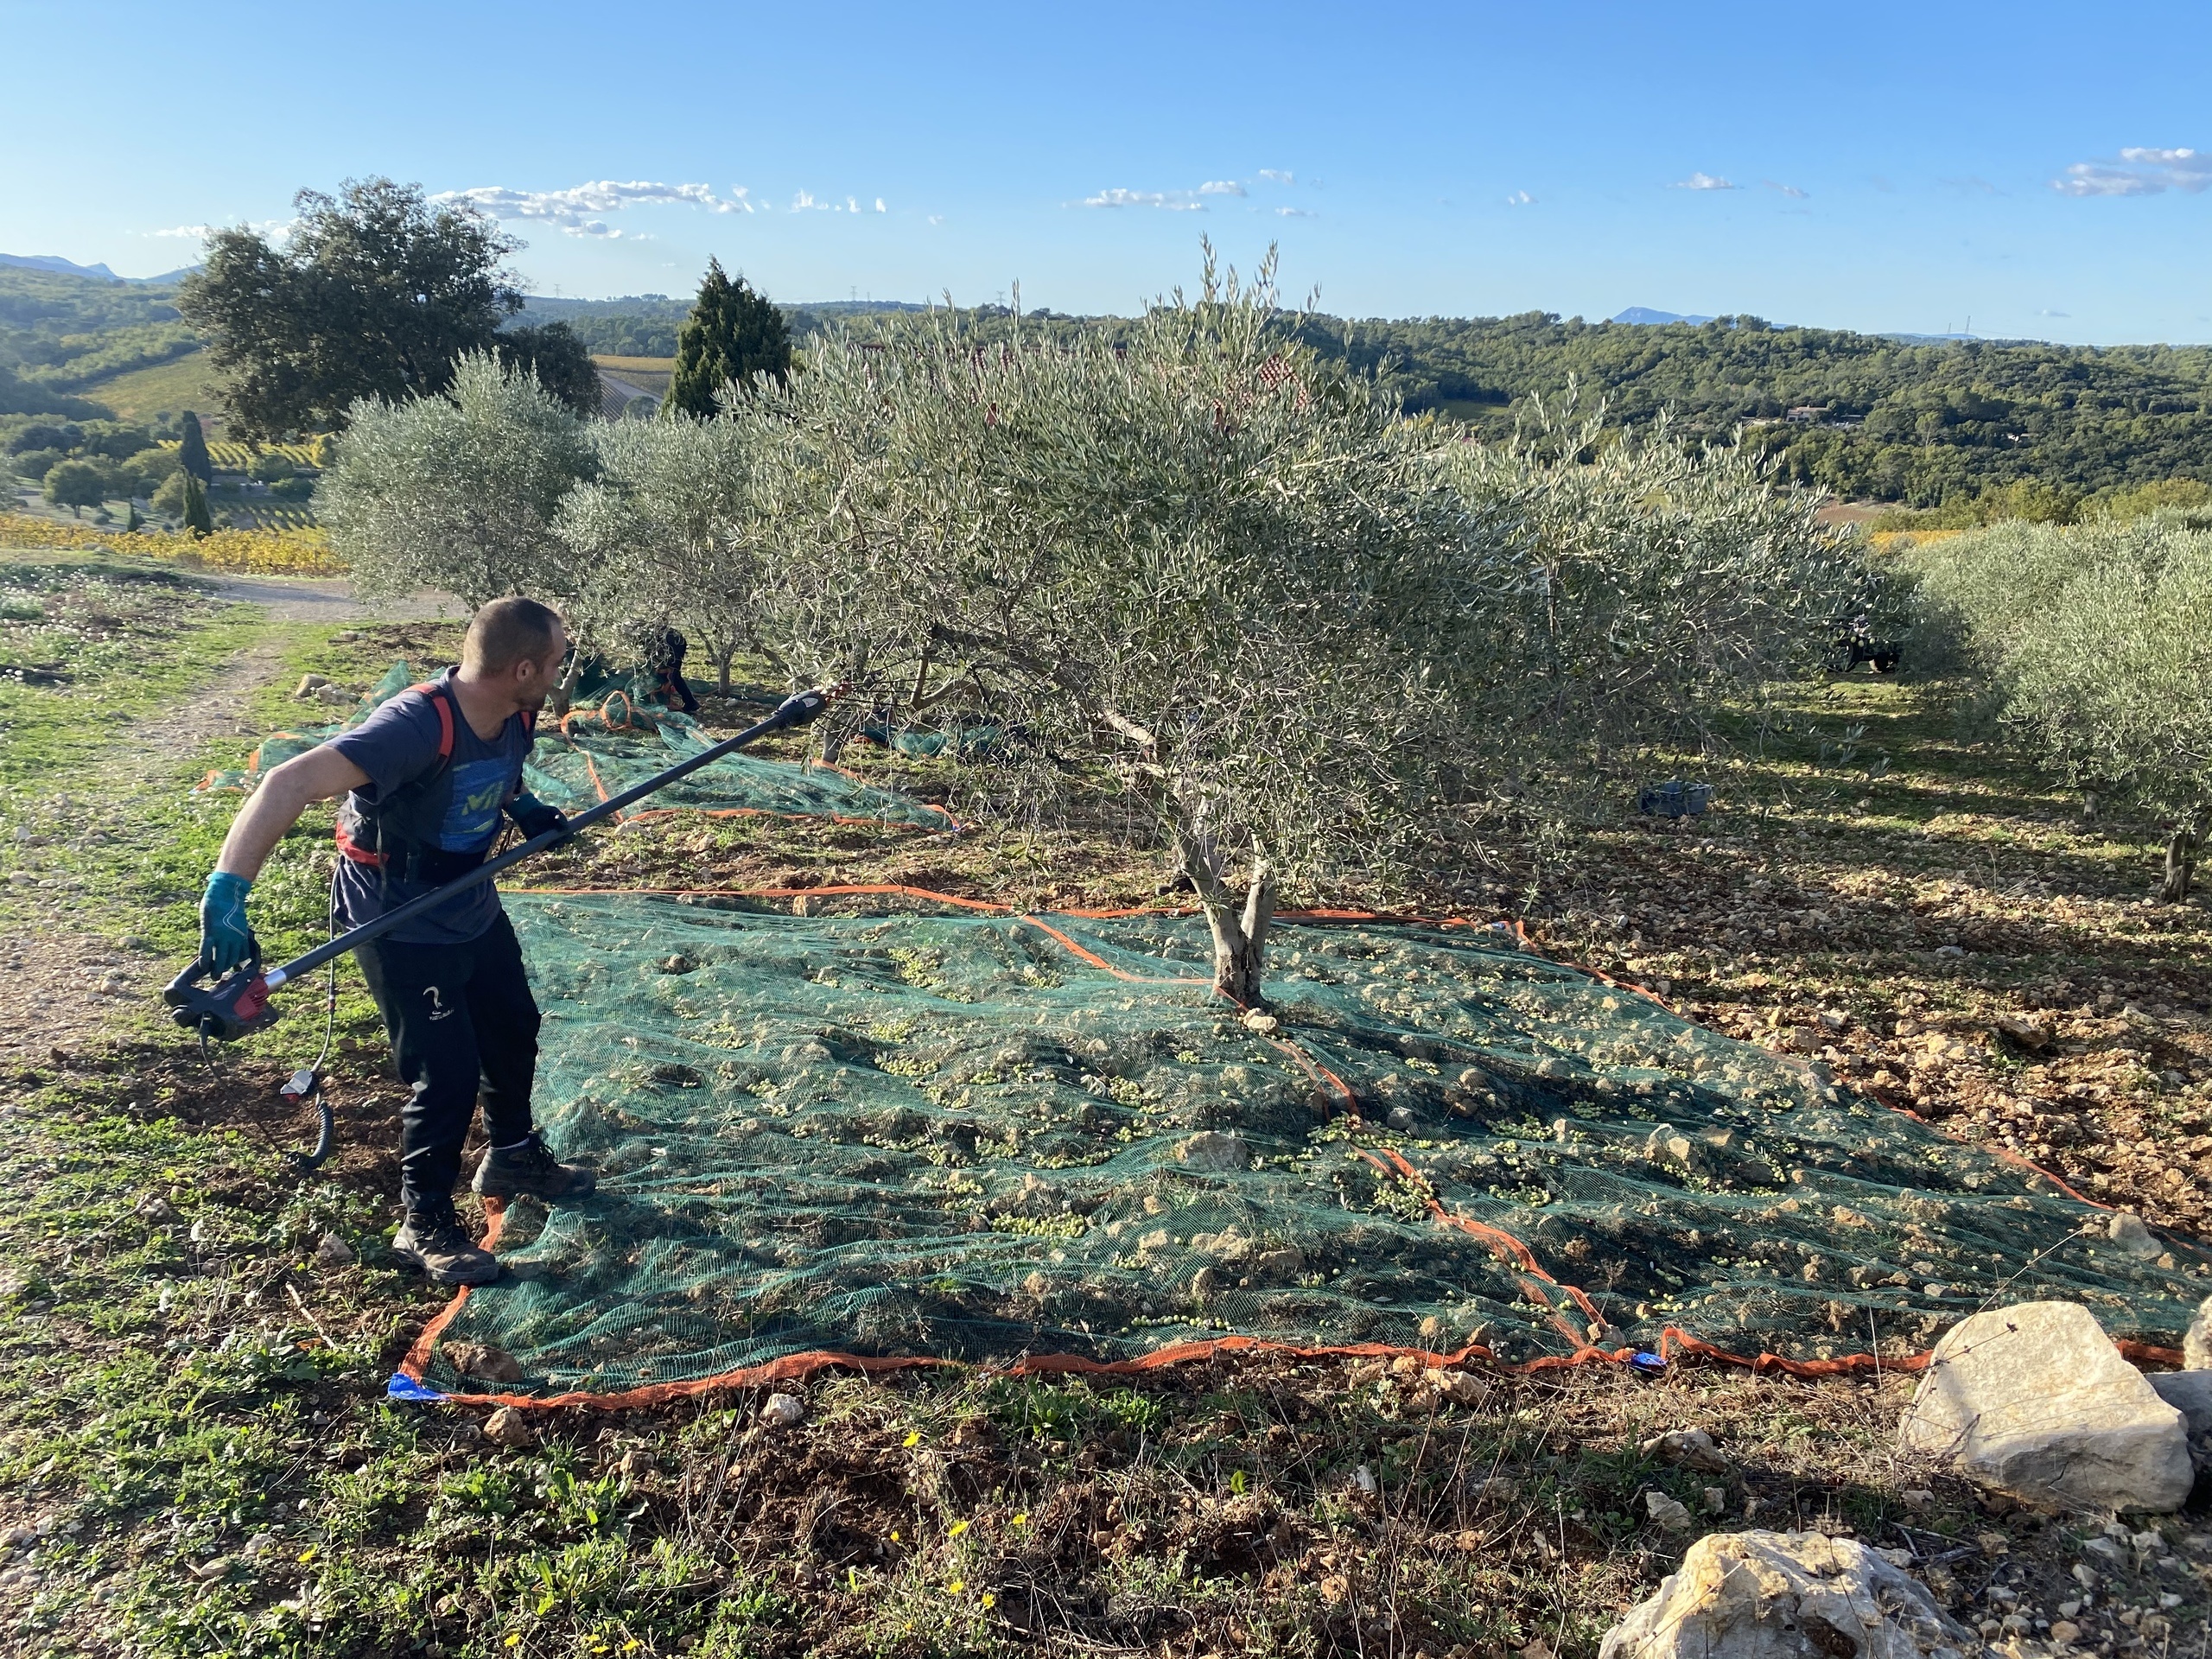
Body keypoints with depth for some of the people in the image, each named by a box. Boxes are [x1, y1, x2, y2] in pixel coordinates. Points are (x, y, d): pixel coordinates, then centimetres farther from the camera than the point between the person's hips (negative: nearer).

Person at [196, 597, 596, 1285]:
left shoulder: (516, 715, -11)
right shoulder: (417, 724, -36)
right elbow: (291, 782, -46)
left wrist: (523, 804, -4)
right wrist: (227, 892, -54)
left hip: (472, 907, 8)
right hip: (400, 926, -8)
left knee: (513, 1029, 22)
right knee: (446, 1074, -5)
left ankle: (513, 1157, 46)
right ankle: (425, 1224, 17)